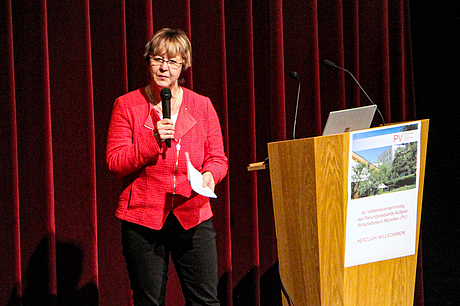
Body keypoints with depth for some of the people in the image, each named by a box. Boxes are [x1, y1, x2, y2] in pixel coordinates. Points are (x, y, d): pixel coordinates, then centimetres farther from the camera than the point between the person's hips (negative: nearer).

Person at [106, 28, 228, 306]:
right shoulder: (127, 105, 3)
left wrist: (209, 175, -12)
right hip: (143, 217, -1)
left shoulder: (201, 106, 10)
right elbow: (115, 162, -3)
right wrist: (153, 140, -16)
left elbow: (218, 158, 11)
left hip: (192, 217, 2)